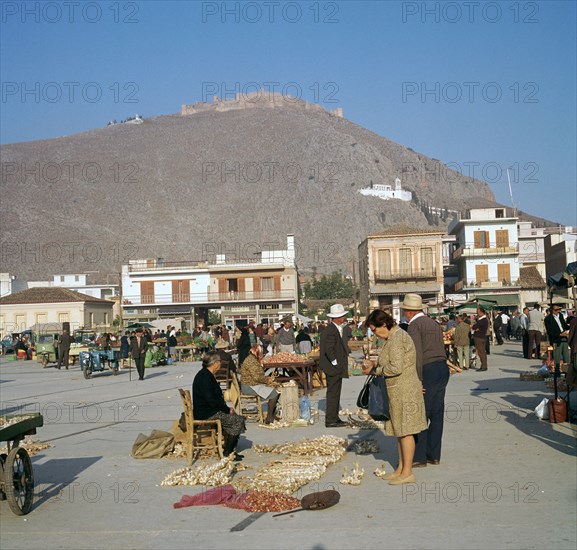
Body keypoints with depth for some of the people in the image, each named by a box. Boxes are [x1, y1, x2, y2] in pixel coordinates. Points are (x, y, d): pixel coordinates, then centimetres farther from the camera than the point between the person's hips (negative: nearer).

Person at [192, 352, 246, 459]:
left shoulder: (204, 374, 13)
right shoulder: (205, 377, -20)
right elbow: (211, 400, -25)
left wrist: (226, 408, 9)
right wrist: (227, 409, -14)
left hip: (207, 411, 11)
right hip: (206, 414, -11)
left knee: (234, 416, 10)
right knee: (238, 420, -11)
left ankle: (229, 450, 11)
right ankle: (227, 453, -4)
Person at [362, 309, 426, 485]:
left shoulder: (396, 339, -18)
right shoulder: (394, 337, 14)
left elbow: (395, 368, -25)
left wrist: (375, 370, -11)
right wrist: (373, 365, 8)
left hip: (404, 391, -10)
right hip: (398, 392, 10)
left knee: (405, 431, -3)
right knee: (399, 430, 14)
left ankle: (407, 472, 4)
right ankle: (401, 469, 22)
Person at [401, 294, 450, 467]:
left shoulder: (415, 325, -8)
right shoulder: (434, 323, 19)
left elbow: (417, 354, -16)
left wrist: (418, 380, -16)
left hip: (428, 370, -9)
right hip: (443, 369, 9)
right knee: (437, 414, 11)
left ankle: (419, 457, 1)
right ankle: (434, 455, 16)